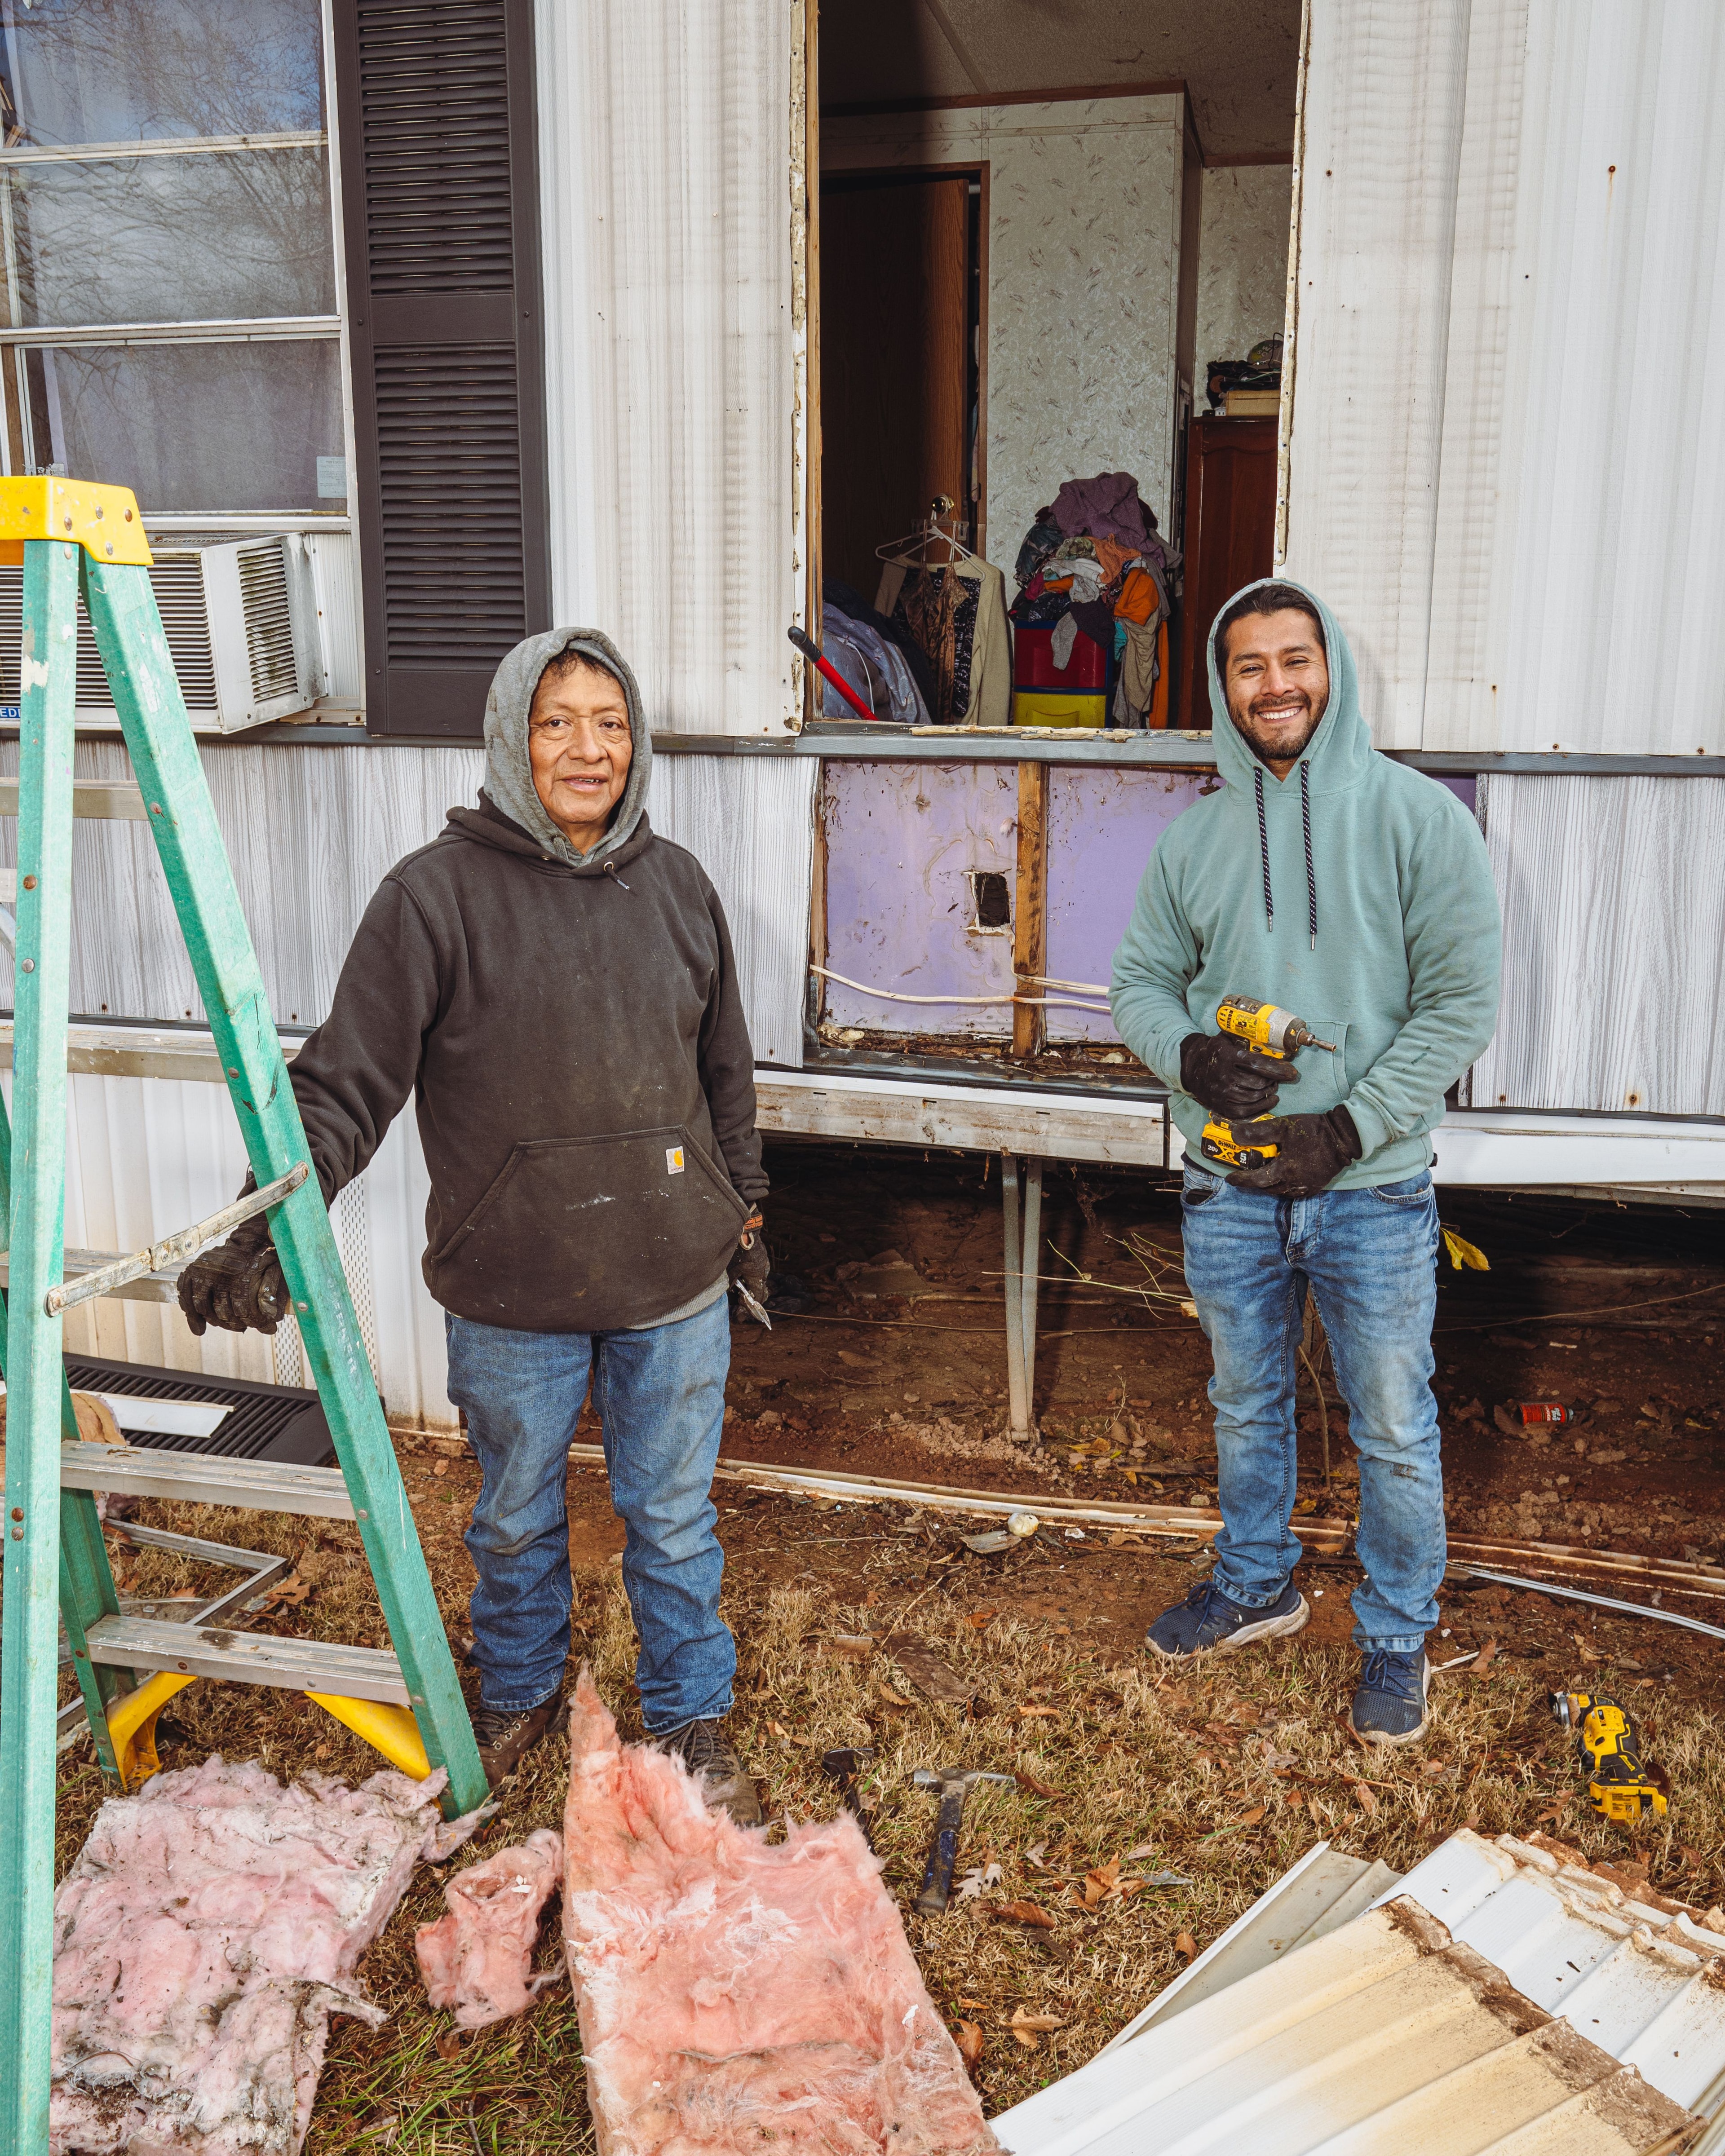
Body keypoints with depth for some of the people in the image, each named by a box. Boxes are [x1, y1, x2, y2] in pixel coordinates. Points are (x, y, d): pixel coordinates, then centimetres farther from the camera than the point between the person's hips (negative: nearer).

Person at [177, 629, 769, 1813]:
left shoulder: (677, 885, 0)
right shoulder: (438, 893, -12)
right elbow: (345, 1081, -14)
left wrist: (742, 1206, 18)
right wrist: (270, 1227, -27)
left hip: (674, 1281, 2)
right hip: (510, 1291, -2)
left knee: (674, 1517, 16)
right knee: (516, 1518, 20)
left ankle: (693, 1716, 39)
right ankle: (519, 1693, 47)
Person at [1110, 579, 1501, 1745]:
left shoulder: (1418, 815, -7)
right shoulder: (1193, 836, 4)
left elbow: (1462, 1001, -9)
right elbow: (1143, 983, 11)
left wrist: (1349, 1129, -16)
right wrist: (1192, 1056, -12)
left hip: (1374, 1189, -3)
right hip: (1230, 1188, 3)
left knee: (1395, 1430, 9)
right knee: (1247, 1408, 20)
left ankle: (1398, 1635, 31)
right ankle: (1257, 1585, 42)